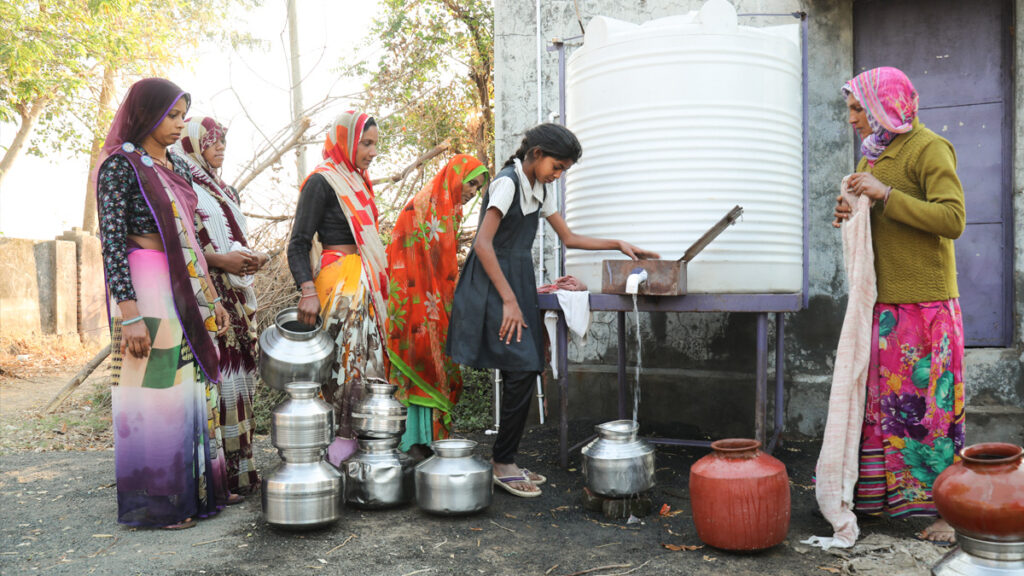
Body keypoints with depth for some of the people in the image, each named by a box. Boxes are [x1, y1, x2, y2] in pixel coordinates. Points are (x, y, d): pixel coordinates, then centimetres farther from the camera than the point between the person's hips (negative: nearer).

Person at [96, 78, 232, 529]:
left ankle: (195, 489, 21)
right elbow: (112, 244, -13)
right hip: (148, 292, -8)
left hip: (188, 293, 8)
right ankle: (154, 503, 9)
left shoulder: (177, 167, 16)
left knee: (191, 387, 10)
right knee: (156, 392, -3)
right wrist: (130, 316, -20)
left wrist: (212, 298, 16)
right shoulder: (120, 165, -6)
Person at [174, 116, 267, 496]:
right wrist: (219, 259, -18)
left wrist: (250, 258, 6)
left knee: (240, 377, 6)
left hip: (237, 294, 8)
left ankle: (240, 467, 12)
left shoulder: (226, 191, 24)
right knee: (214, 376, -12)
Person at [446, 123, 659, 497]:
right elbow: (483, 244, -19)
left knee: (522, 373, 5)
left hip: (519, 282, 9)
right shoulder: (507, 182, -12)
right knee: (521, 370, -12)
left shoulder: (539, 190, 14)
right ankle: (503, 464, -1)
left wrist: (618, 245, 15)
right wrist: (509, 300, -21)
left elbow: (568, 237, 23)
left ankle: (505, 461, 13)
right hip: (494, 284, -9)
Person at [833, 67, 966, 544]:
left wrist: (886, 195, -19)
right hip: (881, 302, 8)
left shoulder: (928, 148, -7)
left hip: (924, 303, -8)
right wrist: (852, 217, 5)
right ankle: (877, 495, 21)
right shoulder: (872, 157, 17)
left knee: (928, 404, -3)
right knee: (876, 397, 10)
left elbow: (952, 219, -18)